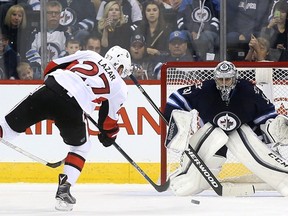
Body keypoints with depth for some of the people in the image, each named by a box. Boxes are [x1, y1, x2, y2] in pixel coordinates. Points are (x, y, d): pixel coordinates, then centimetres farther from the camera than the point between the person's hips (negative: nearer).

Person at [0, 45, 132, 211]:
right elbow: (109, 120, 26)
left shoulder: (89, 55, 25)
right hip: (73, 108, -2)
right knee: (82, 147, 25)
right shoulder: (120, 87, 19)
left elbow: (52, 66, 23)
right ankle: (64, 189, 12)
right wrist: (109, 135, 46)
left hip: (48, 91, 2)